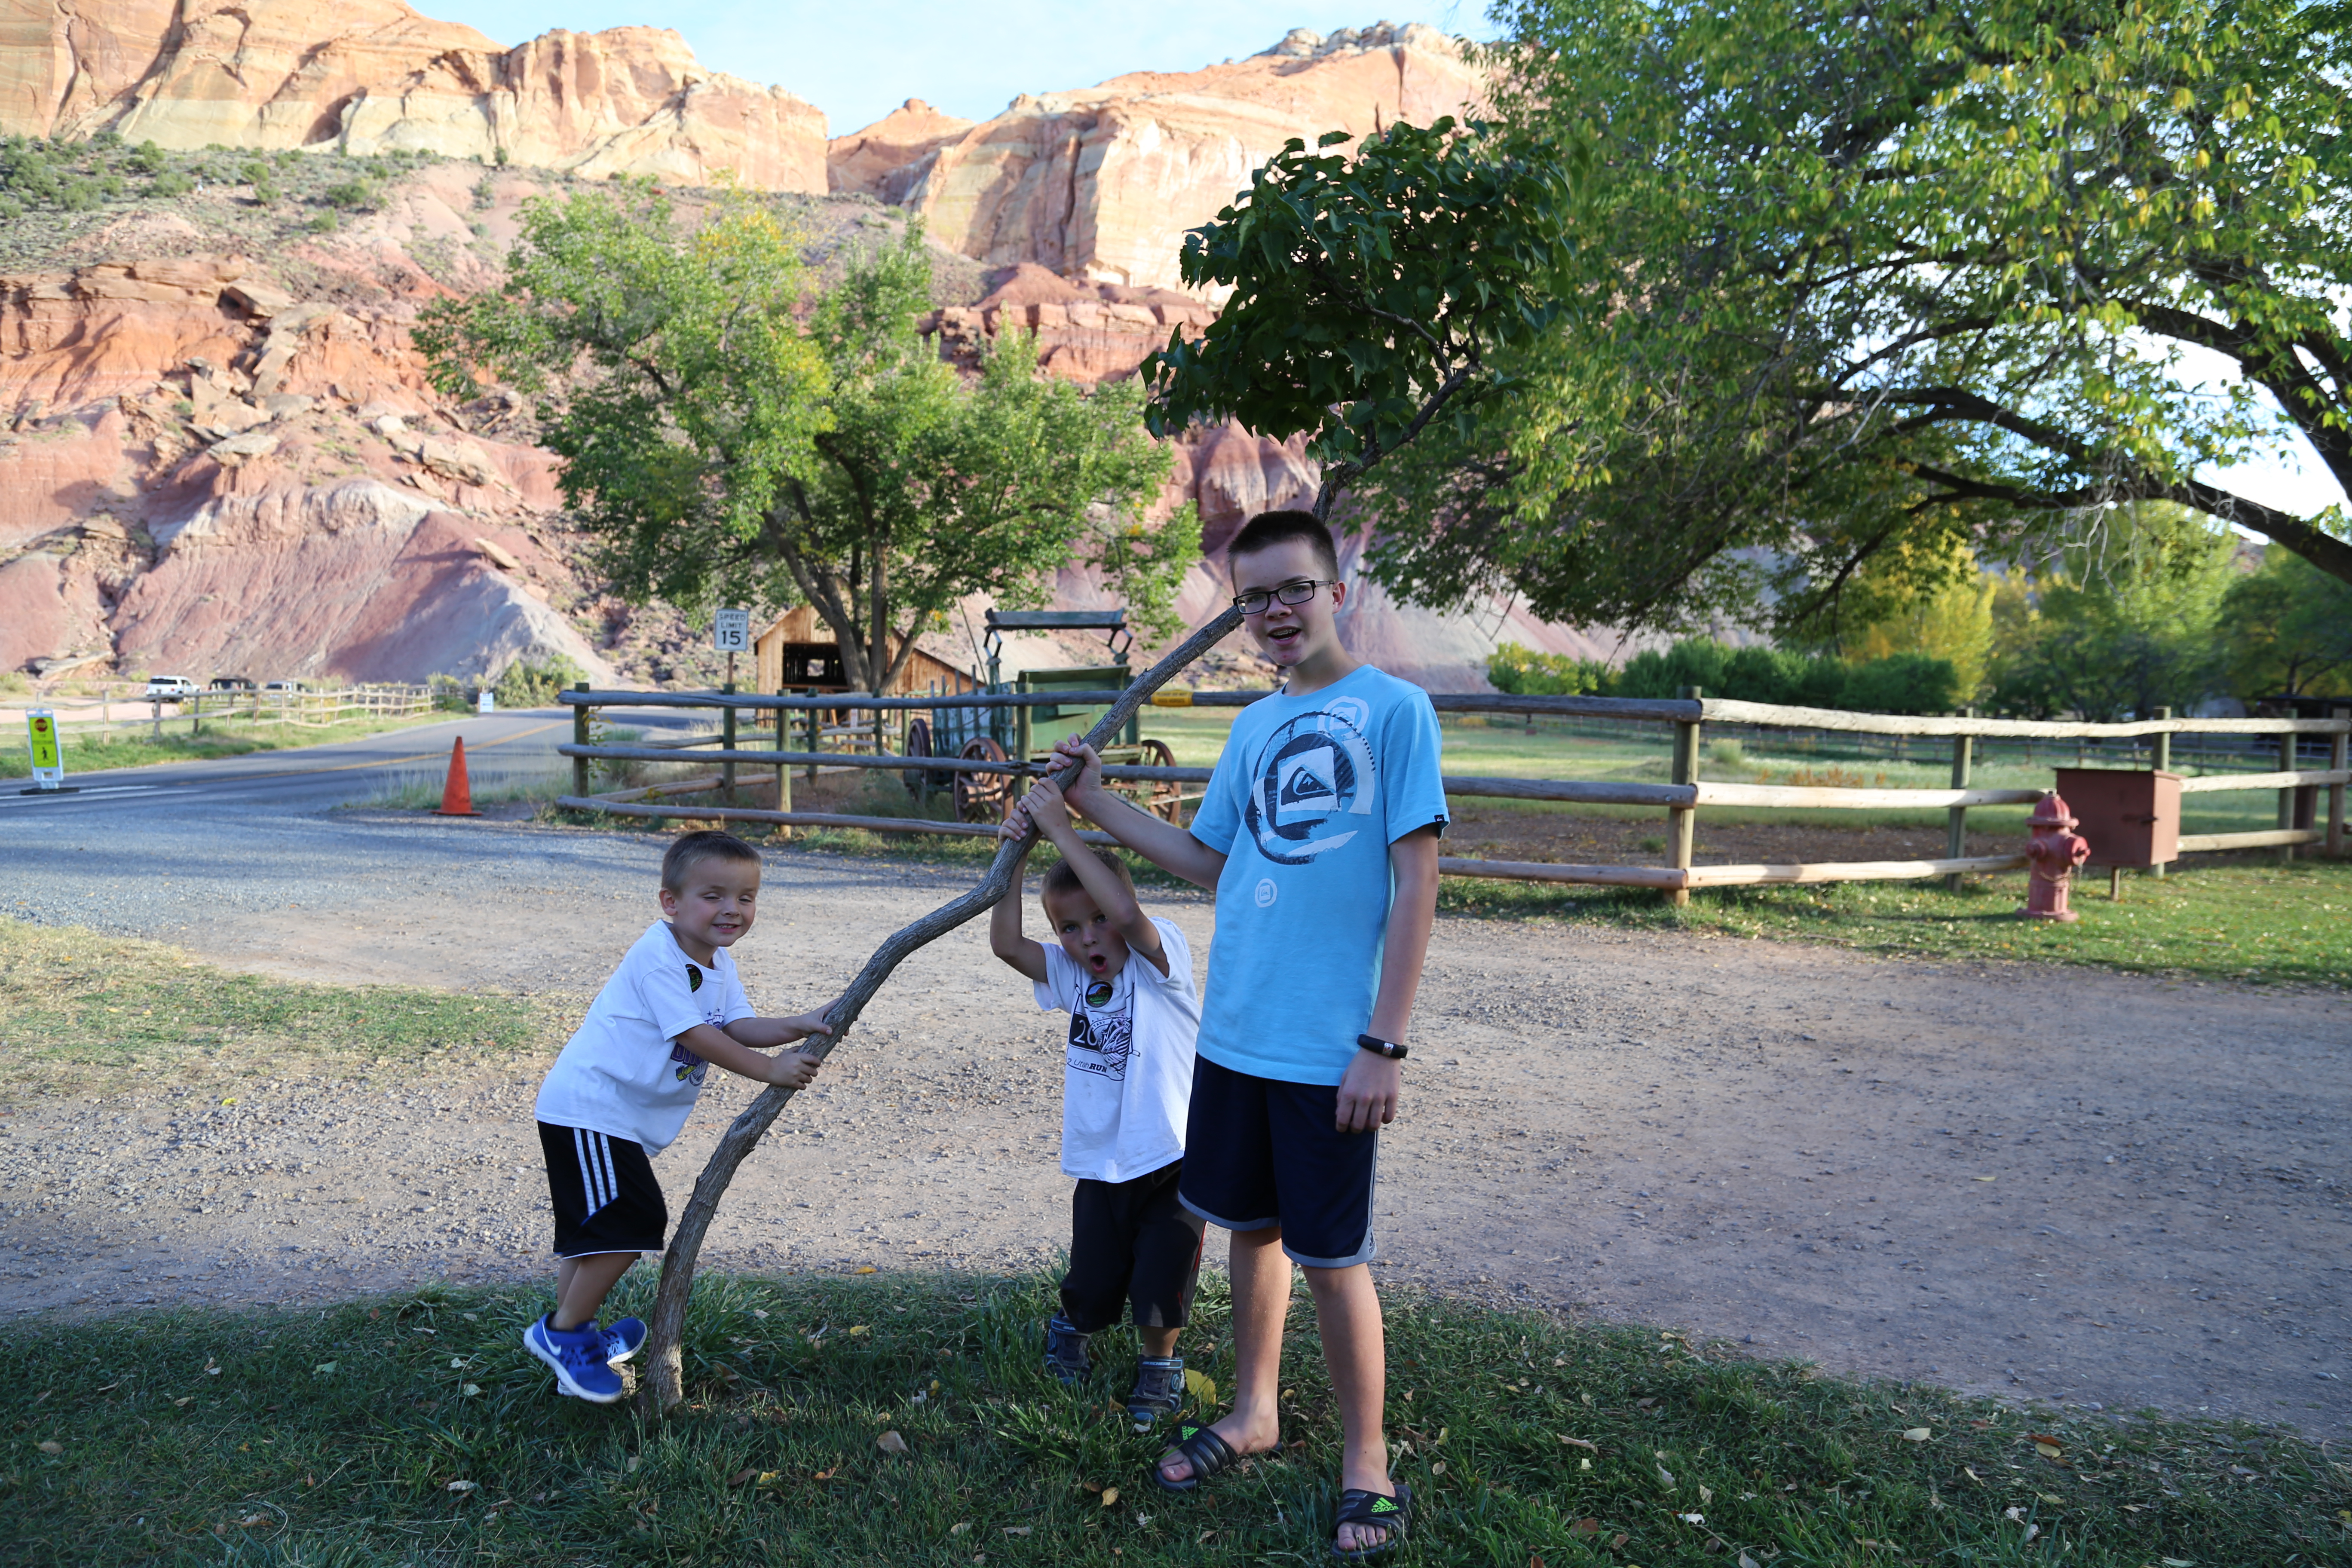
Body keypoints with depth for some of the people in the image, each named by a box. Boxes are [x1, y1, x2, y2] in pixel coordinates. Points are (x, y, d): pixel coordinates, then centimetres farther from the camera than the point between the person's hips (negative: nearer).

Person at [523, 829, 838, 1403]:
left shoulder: (718, 963, 9)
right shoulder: (658, 957, -22)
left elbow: (738, 1026, -1)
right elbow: (695, 1036, -26)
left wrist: (800, 1027, -17)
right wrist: (770, 1070, -24)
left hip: (622, 1117, 10)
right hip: (590, 1108, -10)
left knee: (593, 1226, 19)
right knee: (632, 1220, -13)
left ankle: (570, 1332, 32)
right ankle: (565, 1333, 1)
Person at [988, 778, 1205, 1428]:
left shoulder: (1159, 959, -13)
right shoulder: (1072, 977, 3)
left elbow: (1128, 913, -34)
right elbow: (1006, 943, -11)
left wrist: (1062, 830, -33)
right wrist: (1014, 853, -21)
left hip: (1170, 1163, -4)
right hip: (1100, 1170, 5)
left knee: (1159, 1289, 1)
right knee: (1093, 1292, 13)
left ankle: (1160, 1363, 31)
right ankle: (1072, 1325, 47)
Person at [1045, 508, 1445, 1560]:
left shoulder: (1394, 709, -9)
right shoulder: (1255, 726, 10)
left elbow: (1416, 884, -12)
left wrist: (1384, 1043, -15)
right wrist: (1099, 807, 10)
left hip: (1329, 1050, -6)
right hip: (1234, 1032, 6)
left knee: (1331, 1257, 3)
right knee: (1251, 1227, 18)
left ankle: (1366, 1461, 22)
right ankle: (1254, 1413, 37)